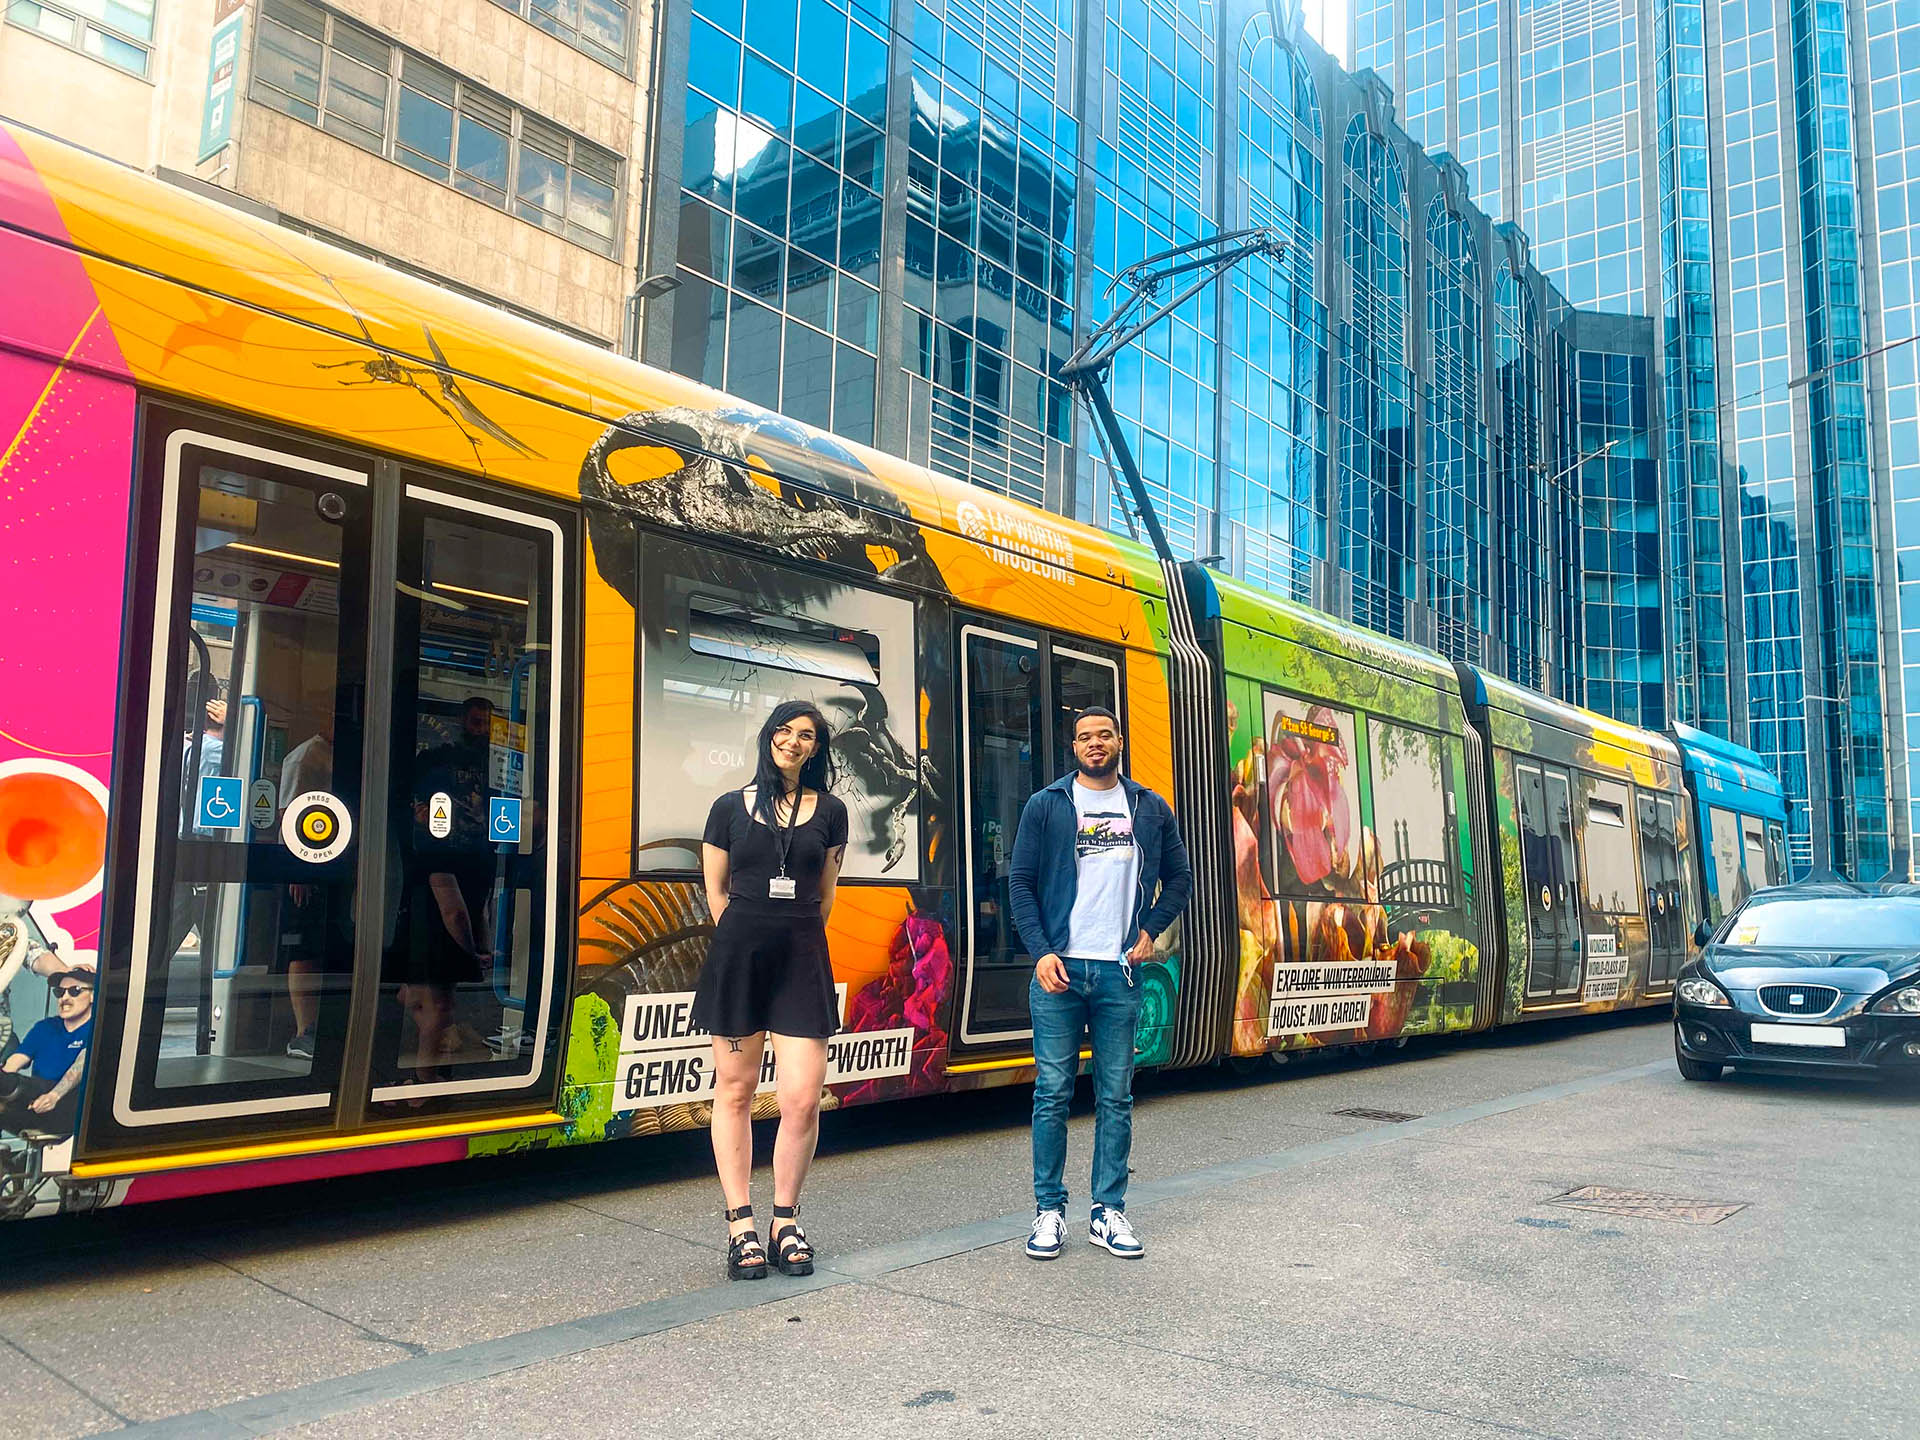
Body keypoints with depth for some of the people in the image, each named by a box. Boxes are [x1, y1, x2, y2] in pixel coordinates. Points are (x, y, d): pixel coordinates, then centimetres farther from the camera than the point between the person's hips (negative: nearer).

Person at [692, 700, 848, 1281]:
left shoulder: (830, 811, 9)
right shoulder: (730, 808, 7)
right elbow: (716, 891, 11)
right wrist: (748, 941, 9)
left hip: (802, 959, 0)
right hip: (737, 954, 0)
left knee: (802, 1099, -7)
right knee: (735, 1090, 4)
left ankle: (786, 1222, 12)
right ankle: (741, 1226, 14)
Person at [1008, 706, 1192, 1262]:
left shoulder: (1150, 809, 11)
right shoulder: (1046, 806, 4)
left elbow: (1179, 876, 19)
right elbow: (1021, 883, 2)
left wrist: (1151, 929, 5)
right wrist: (1041, 952, -8)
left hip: (1120, 971, 2)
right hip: (1060, 970, -2)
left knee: (1116, 1097, 6)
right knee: (1053, 1094, 1)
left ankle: (1108, 1212, 16)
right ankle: (1049, 1210, 11)